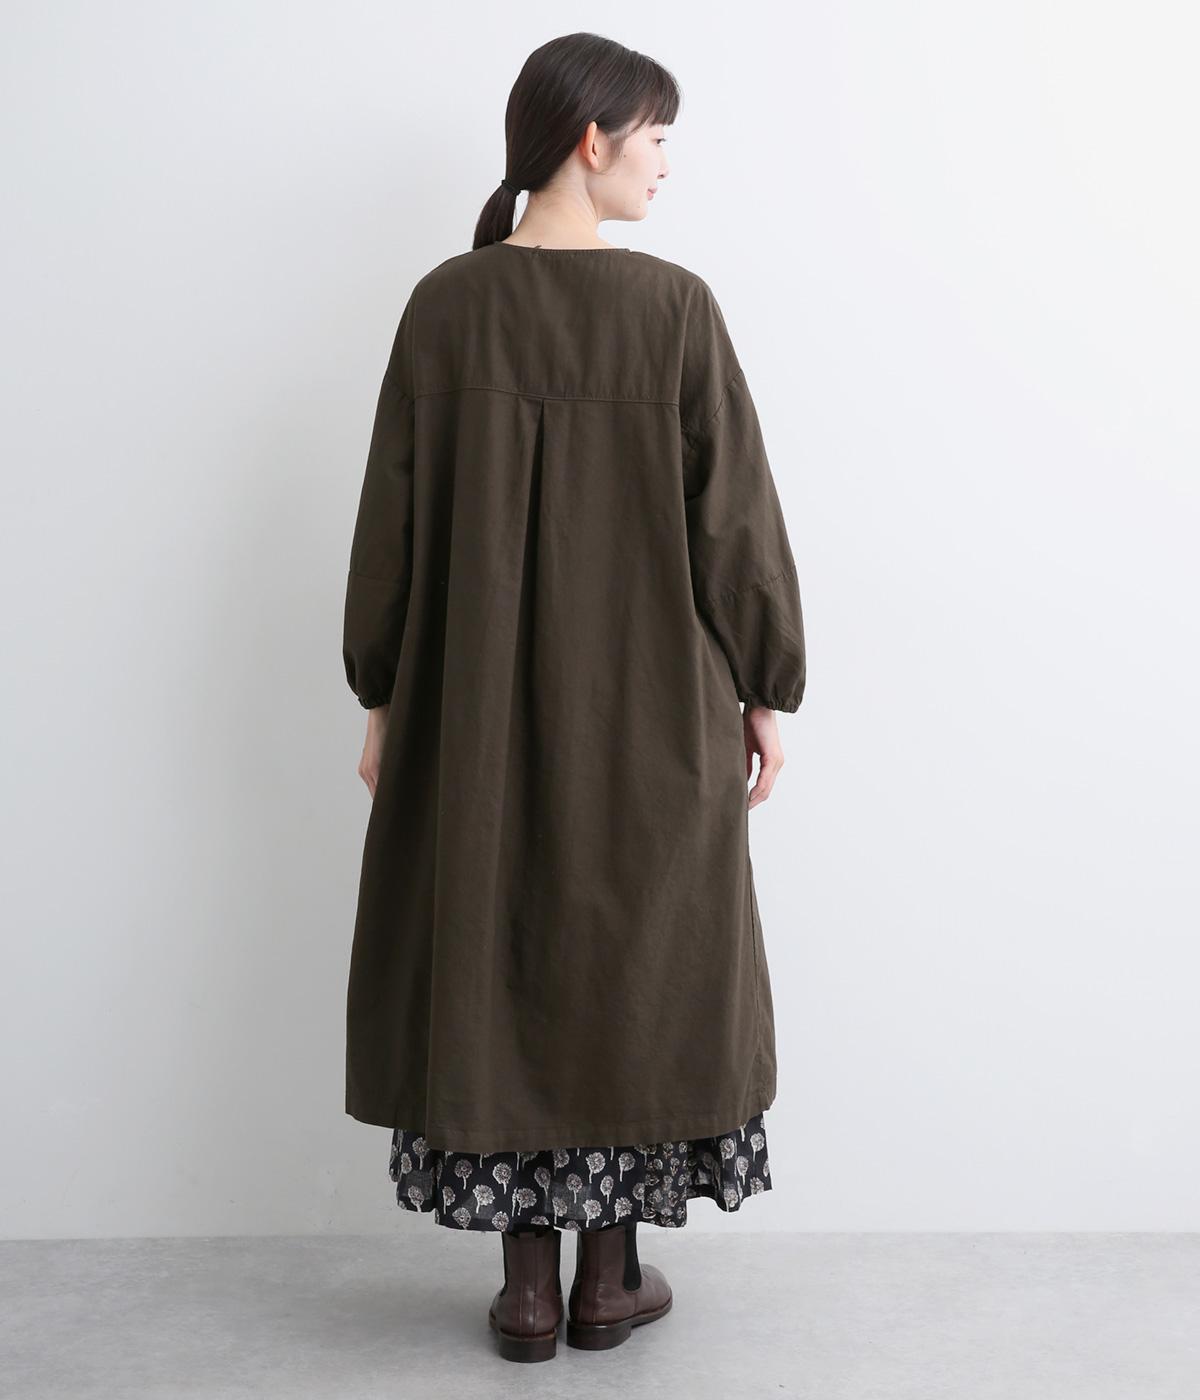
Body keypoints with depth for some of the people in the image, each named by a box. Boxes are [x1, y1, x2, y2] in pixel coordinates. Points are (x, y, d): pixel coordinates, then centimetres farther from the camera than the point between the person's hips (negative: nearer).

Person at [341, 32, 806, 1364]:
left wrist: (381, 698, 9)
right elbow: (735, 515, -6)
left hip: (478, 703, 2)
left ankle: (527, 1289, 20)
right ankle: (609, 1277, 23)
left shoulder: (445, 305, -2)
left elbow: (393, 517, 0)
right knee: (637, 960, 12)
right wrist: (764, 691, 5)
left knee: (495, 959, 12)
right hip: (651, 705, -2)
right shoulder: (675, 307, -8)